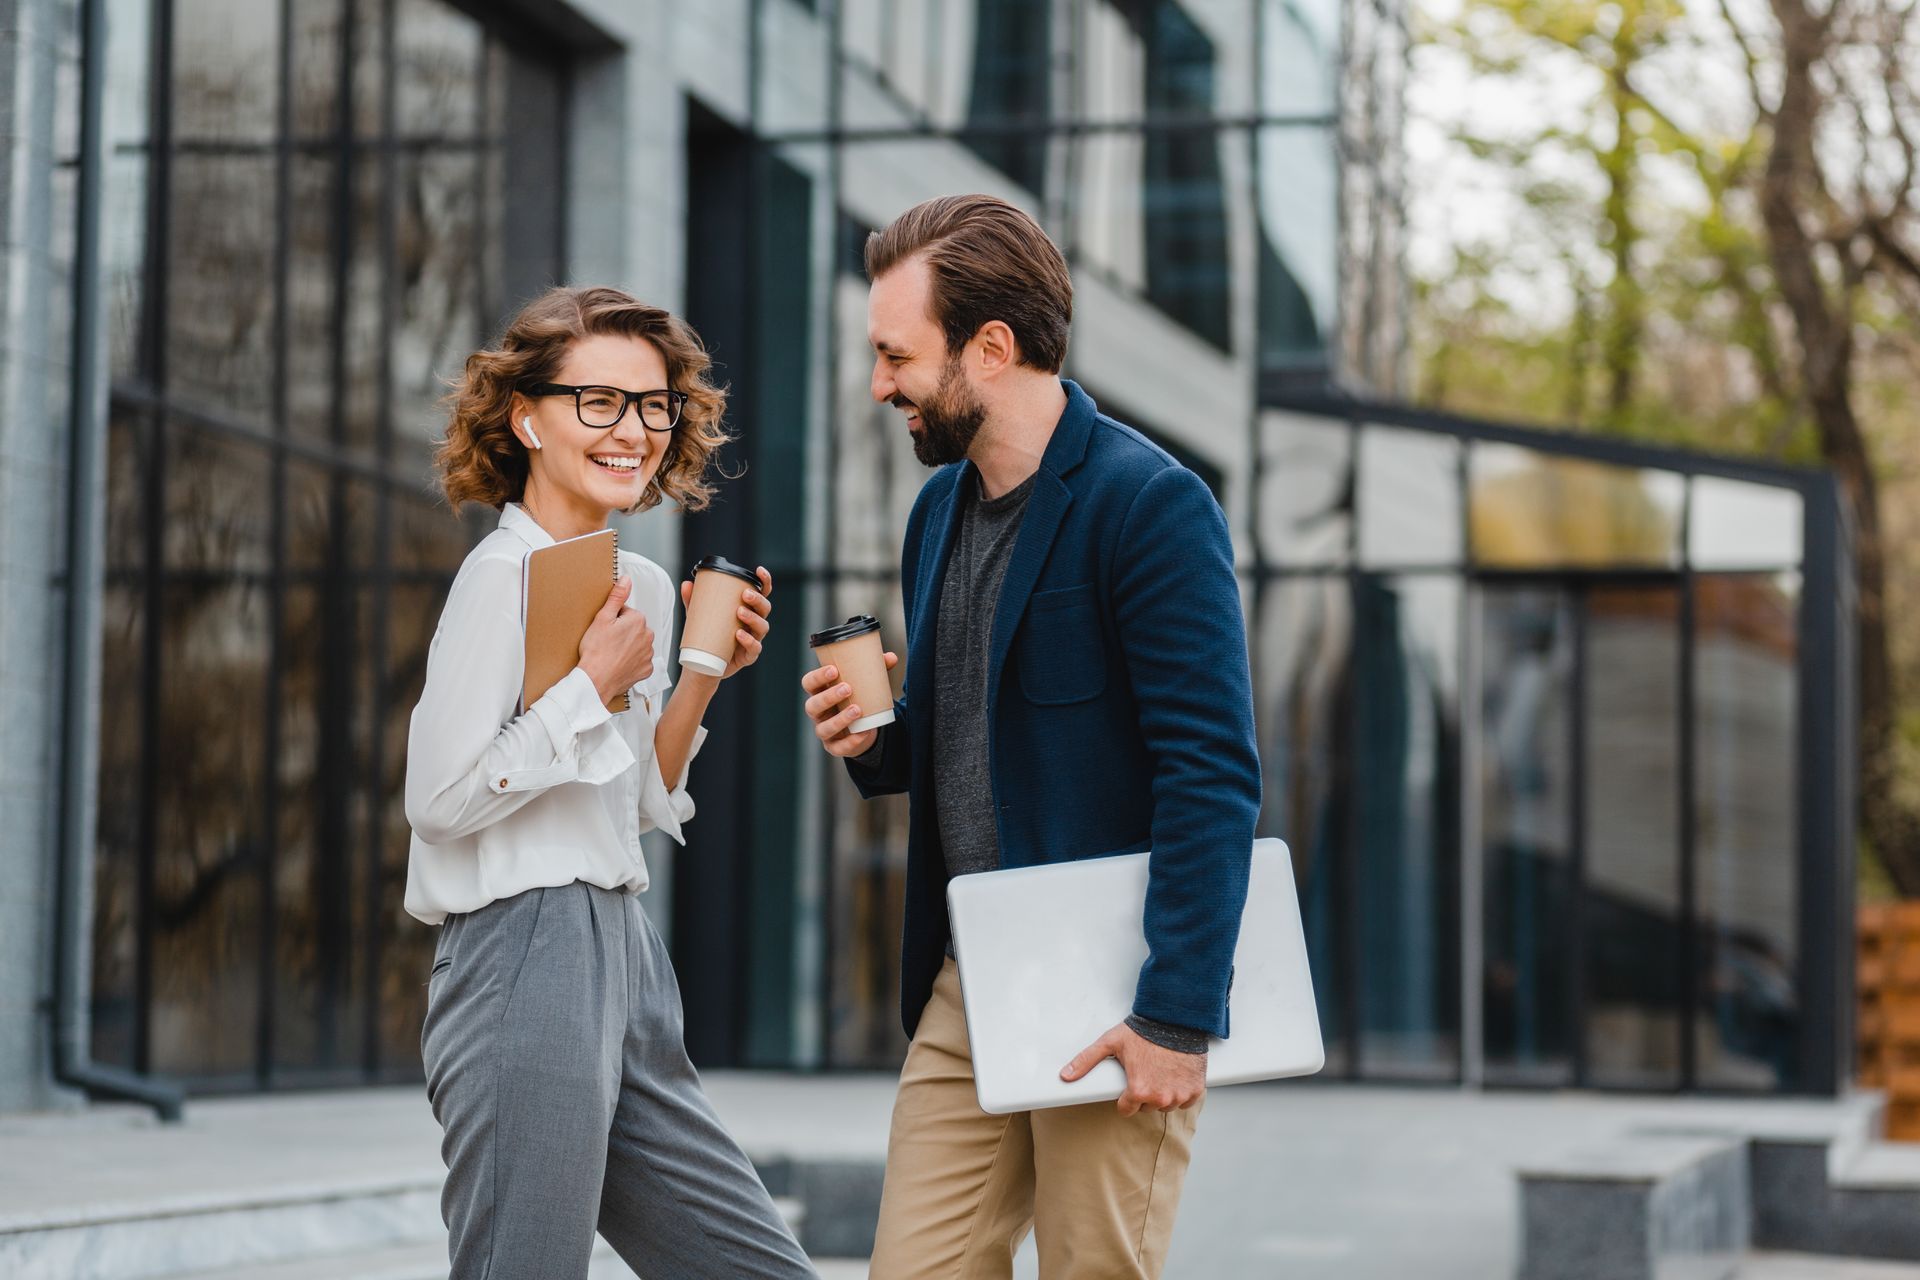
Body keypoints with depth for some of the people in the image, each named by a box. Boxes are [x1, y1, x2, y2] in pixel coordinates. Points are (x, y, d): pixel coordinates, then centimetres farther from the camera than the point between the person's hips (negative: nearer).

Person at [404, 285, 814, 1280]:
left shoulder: (643, 588, 14)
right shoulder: (503, 576, -10)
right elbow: (438, 796, -17)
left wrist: (702, 675, 9)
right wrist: (592, 682, -13)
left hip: (623, 963, 9)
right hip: (523, 965, -9)